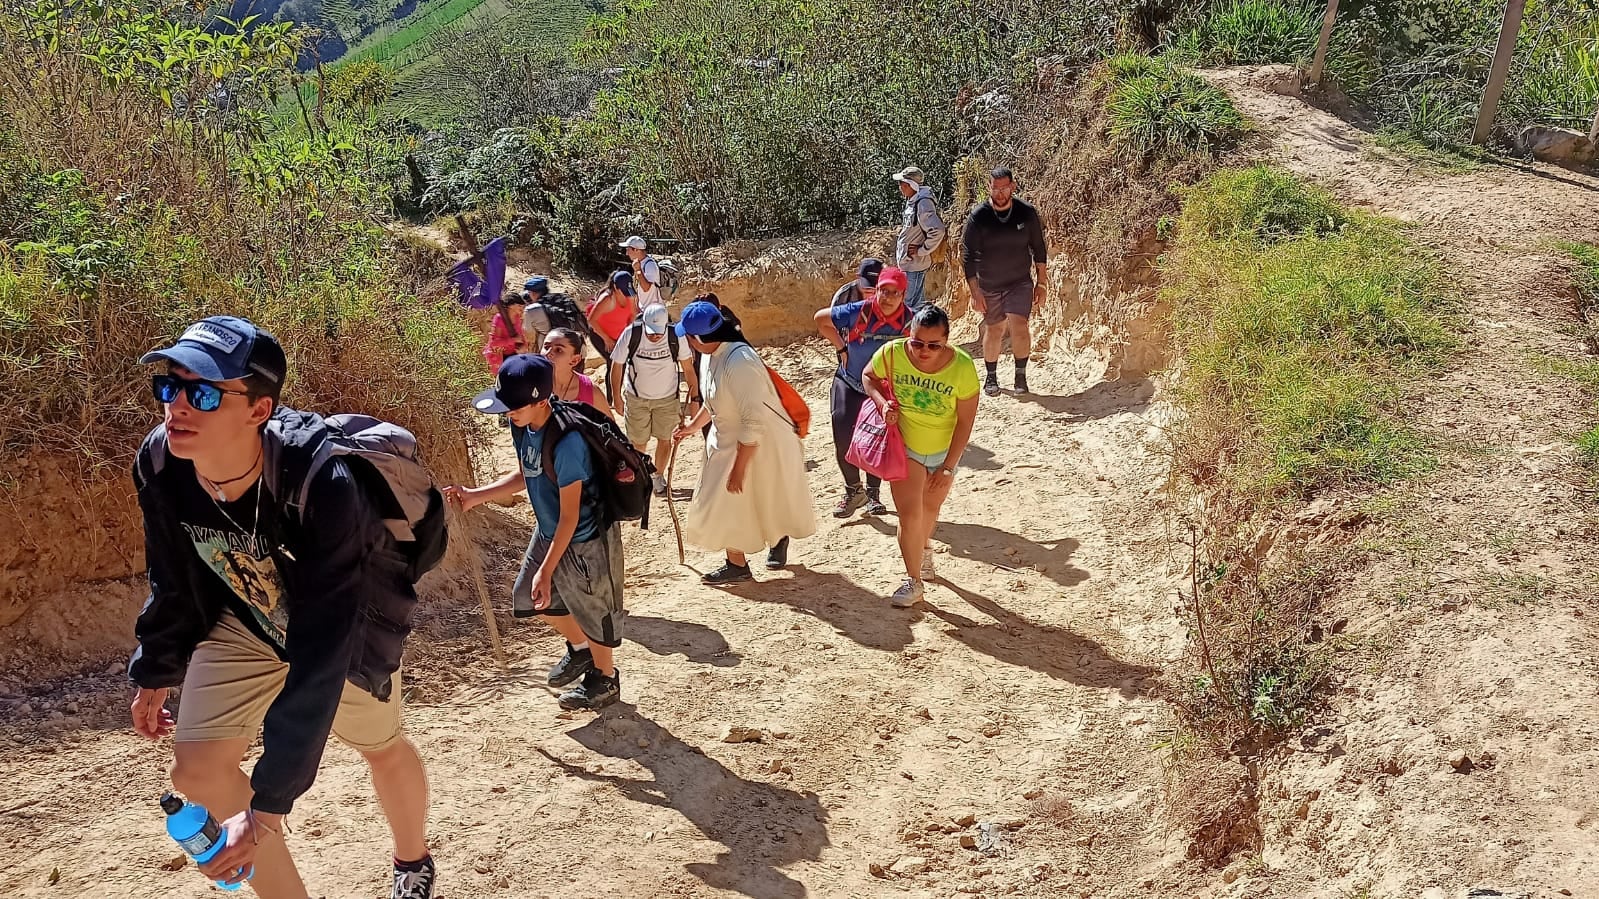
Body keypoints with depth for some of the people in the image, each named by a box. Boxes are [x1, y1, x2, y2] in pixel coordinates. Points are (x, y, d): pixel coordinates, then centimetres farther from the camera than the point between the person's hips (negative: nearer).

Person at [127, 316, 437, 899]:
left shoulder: (321, 487, -42)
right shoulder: (159, 464, -27)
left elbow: (319, 660, -41)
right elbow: (173, 582, -4)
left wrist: (267, 807, -41)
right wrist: (154, 671, 11)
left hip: (346, 625, -3)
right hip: (243, 617, 4)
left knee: (382, 747, 16)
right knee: (197, 766, -6)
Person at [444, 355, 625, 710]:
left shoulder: (566, 442, -34)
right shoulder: (522, 428, -9)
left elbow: (570, 517, -26)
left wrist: (546, 570, -21)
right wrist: (476, 495, -1)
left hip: (585, 539, -9)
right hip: (548, 532, 9)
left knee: (592, 610, 12)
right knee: (530, 598, 22)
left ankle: (605, 679, 39)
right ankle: (579, 648, 48)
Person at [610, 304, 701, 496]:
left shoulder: (676, 336, -25)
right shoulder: (631, 334, -25)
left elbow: (688, 369, -12)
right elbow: (617, 366, -11)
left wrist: (694, 399, -11)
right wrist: (617, 398, -4)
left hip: (667, 397, 0)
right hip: (636, 397, 0)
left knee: (665, 439, 10)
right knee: (638, 442, 10)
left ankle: (658, 477, 34)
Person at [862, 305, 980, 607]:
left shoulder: (962, 366, -27)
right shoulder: (892, 354, -25)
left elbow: (965, 421, -17)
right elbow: (869, 376, -3)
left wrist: (948, 467, -13)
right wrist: (882, 402, -23)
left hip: (943, 450, 1)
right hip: (903, 447, -1)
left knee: (931, 507, 22)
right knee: (910, 512, -10)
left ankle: (923, 551, 53)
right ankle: (913, 581, 6)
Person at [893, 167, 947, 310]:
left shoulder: (923, 203, -19)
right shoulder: (912, 202, 11)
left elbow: (937, 231, -29)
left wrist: (922, 250, -19)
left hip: (915, 264, -10)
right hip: (907, 262, 10)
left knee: (909, 305, -6)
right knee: (915, 304, 16)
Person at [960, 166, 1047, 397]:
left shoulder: (1027, 213, -7)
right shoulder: (978, 217, -11)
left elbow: (1039, 251, 2)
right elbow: (967, 257, -7)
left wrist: (1041, 284, 1)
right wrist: (975, 292, -11)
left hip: (1020, 282, 0)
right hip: (989, 285, 0)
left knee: (1018, 325, -16)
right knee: (995, 329, 8)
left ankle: (1021, 375, 0)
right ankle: (991, 376, 27)